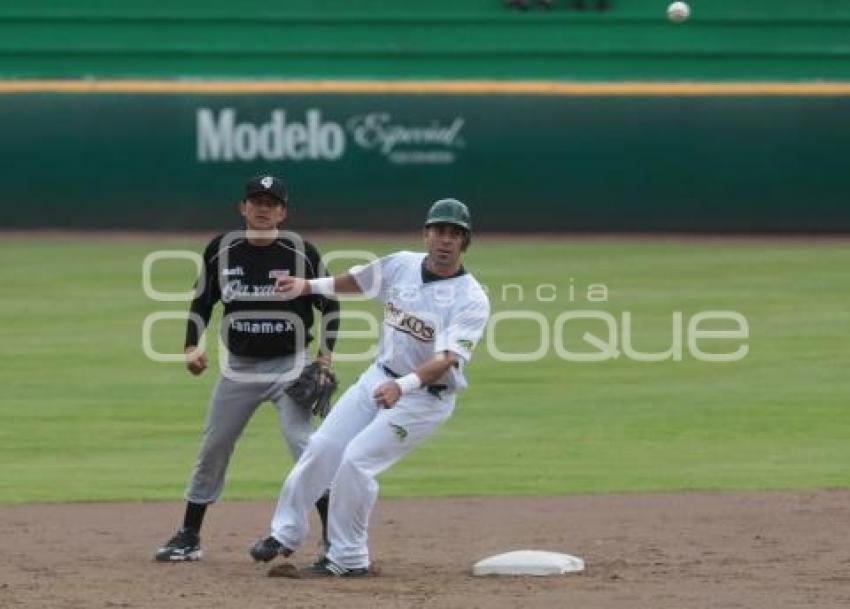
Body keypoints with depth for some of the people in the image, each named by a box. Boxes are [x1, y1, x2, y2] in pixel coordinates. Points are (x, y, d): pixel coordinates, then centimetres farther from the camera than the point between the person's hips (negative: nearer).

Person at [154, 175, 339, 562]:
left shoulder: (301, 253, -9)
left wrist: (326, 353, -10)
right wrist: (192, 346, -3)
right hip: (238, 367, 4)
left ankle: (334, 539, -13)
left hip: (289, 367, -4)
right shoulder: (221, 251, -2)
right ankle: (188, 538, 19)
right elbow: (202, 302, 10)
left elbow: (329, 304, 0)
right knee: (212, 450, 8)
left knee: (305, 447, -15)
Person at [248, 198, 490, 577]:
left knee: (357, 459, -16)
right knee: (322, 448, 5)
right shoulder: (401, 265, -3)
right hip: (379, 377, 6)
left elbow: (448, 359, -32)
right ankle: (285, 535, 21)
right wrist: (309, 286, 15)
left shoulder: (472, 300, -21)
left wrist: (404, 386, -47)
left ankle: (348, 560, -4)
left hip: (425, 395, -6)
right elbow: (358, 280, 18)